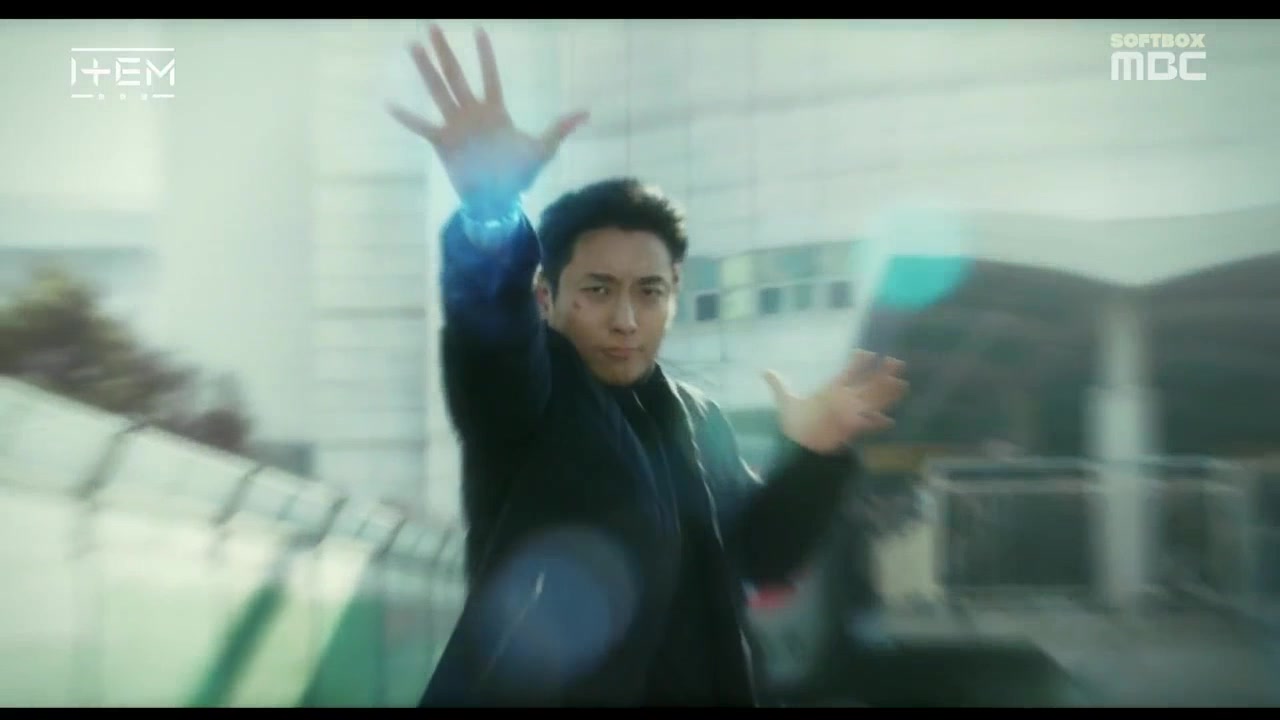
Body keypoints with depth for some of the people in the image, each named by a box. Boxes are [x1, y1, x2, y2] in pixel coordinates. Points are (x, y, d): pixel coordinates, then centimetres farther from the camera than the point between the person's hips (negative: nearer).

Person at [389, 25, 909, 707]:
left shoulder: (698, 417, 6)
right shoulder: (520, 388, -10)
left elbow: (758, 550, 8)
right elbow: (488, 315, -31)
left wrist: (811, 457, -9)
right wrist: (490, 210, -51)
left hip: (697, 688, 5)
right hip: (535, 688, -5)